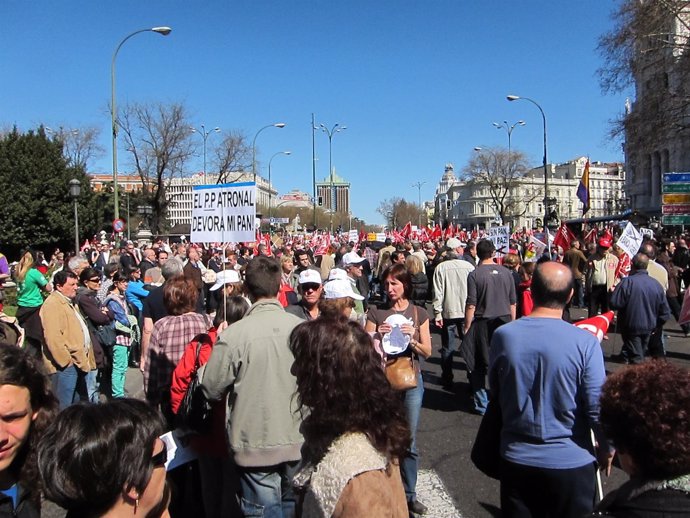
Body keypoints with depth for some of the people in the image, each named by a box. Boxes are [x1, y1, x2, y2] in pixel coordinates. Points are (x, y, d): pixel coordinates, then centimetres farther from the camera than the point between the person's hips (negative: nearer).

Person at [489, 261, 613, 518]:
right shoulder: (585, 343, -19)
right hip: (571, 461, -1)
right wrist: (607, 448, 5)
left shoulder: (502, 335, -11)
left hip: (516, 457, 2)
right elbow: (598, 407, -14)